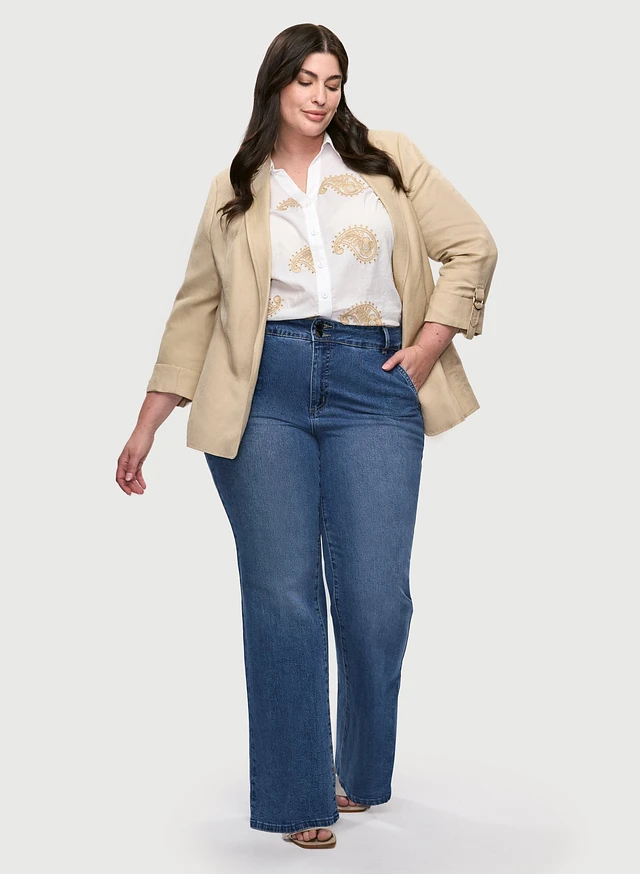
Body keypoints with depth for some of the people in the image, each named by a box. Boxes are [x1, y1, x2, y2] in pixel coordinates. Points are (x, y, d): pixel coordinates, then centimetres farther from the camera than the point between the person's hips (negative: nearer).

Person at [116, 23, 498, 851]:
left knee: (374, 599, -3)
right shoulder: (234, 190, 14)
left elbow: (472, 247, 11)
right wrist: (146, 426, 12)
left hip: (372, 387, 0)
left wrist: (429, 347, 1)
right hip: (266, 390, 0)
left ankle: (364, 774, 21)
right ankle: (299, 797, 10)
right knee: (281, 595, -1)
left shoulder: (388, 160, 12)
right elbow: (196, 307, 15)